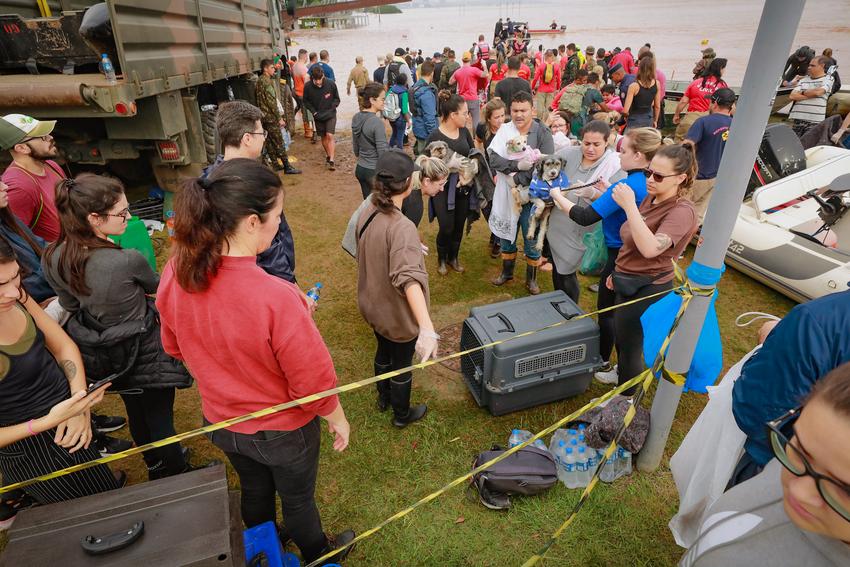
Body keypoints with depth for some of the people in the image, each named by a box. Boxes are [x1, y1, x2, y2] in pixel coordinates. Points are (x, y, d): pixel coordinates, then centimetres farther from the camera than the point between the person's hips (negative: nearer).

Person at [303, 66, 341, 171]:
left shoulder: (331, 84, -15)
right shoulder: (308, 86, -14)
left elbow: (337, 99, -2)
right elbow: (306, 101, 1)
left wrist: (332, 108, -15)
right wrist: (313, 111, -10)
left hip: (330, 115, -2)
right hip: (318, 115, 2)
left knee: (329, 136, -14)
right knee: (323, 137, 12)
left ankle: (331, 160, -11)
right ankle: (328, 155, 33)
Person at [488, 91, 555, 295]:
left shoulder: (543, 133, -9)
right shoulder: (504, 130, -1)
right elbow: (493, 158, -13)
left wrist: (515, 178, -20)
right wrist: (517, 165, -26)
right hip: (506, 194, 3)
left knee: (531, 239, 8)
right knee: (507, 235, 17)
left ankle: (531, 279, 27)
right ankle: (507, 272, 38)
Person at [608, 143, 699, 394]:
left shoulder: (682, 211, -23)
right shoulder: (651, 198, 2)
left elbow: (650, 248, -39)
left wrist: (629, 206, -39)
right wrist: (618, 271, 20)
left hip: (646, 290, -8)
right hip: (629, 282, 8)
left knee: (629, 346, 7)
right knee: (620, 338, 25)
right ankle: (621, 373, 50)